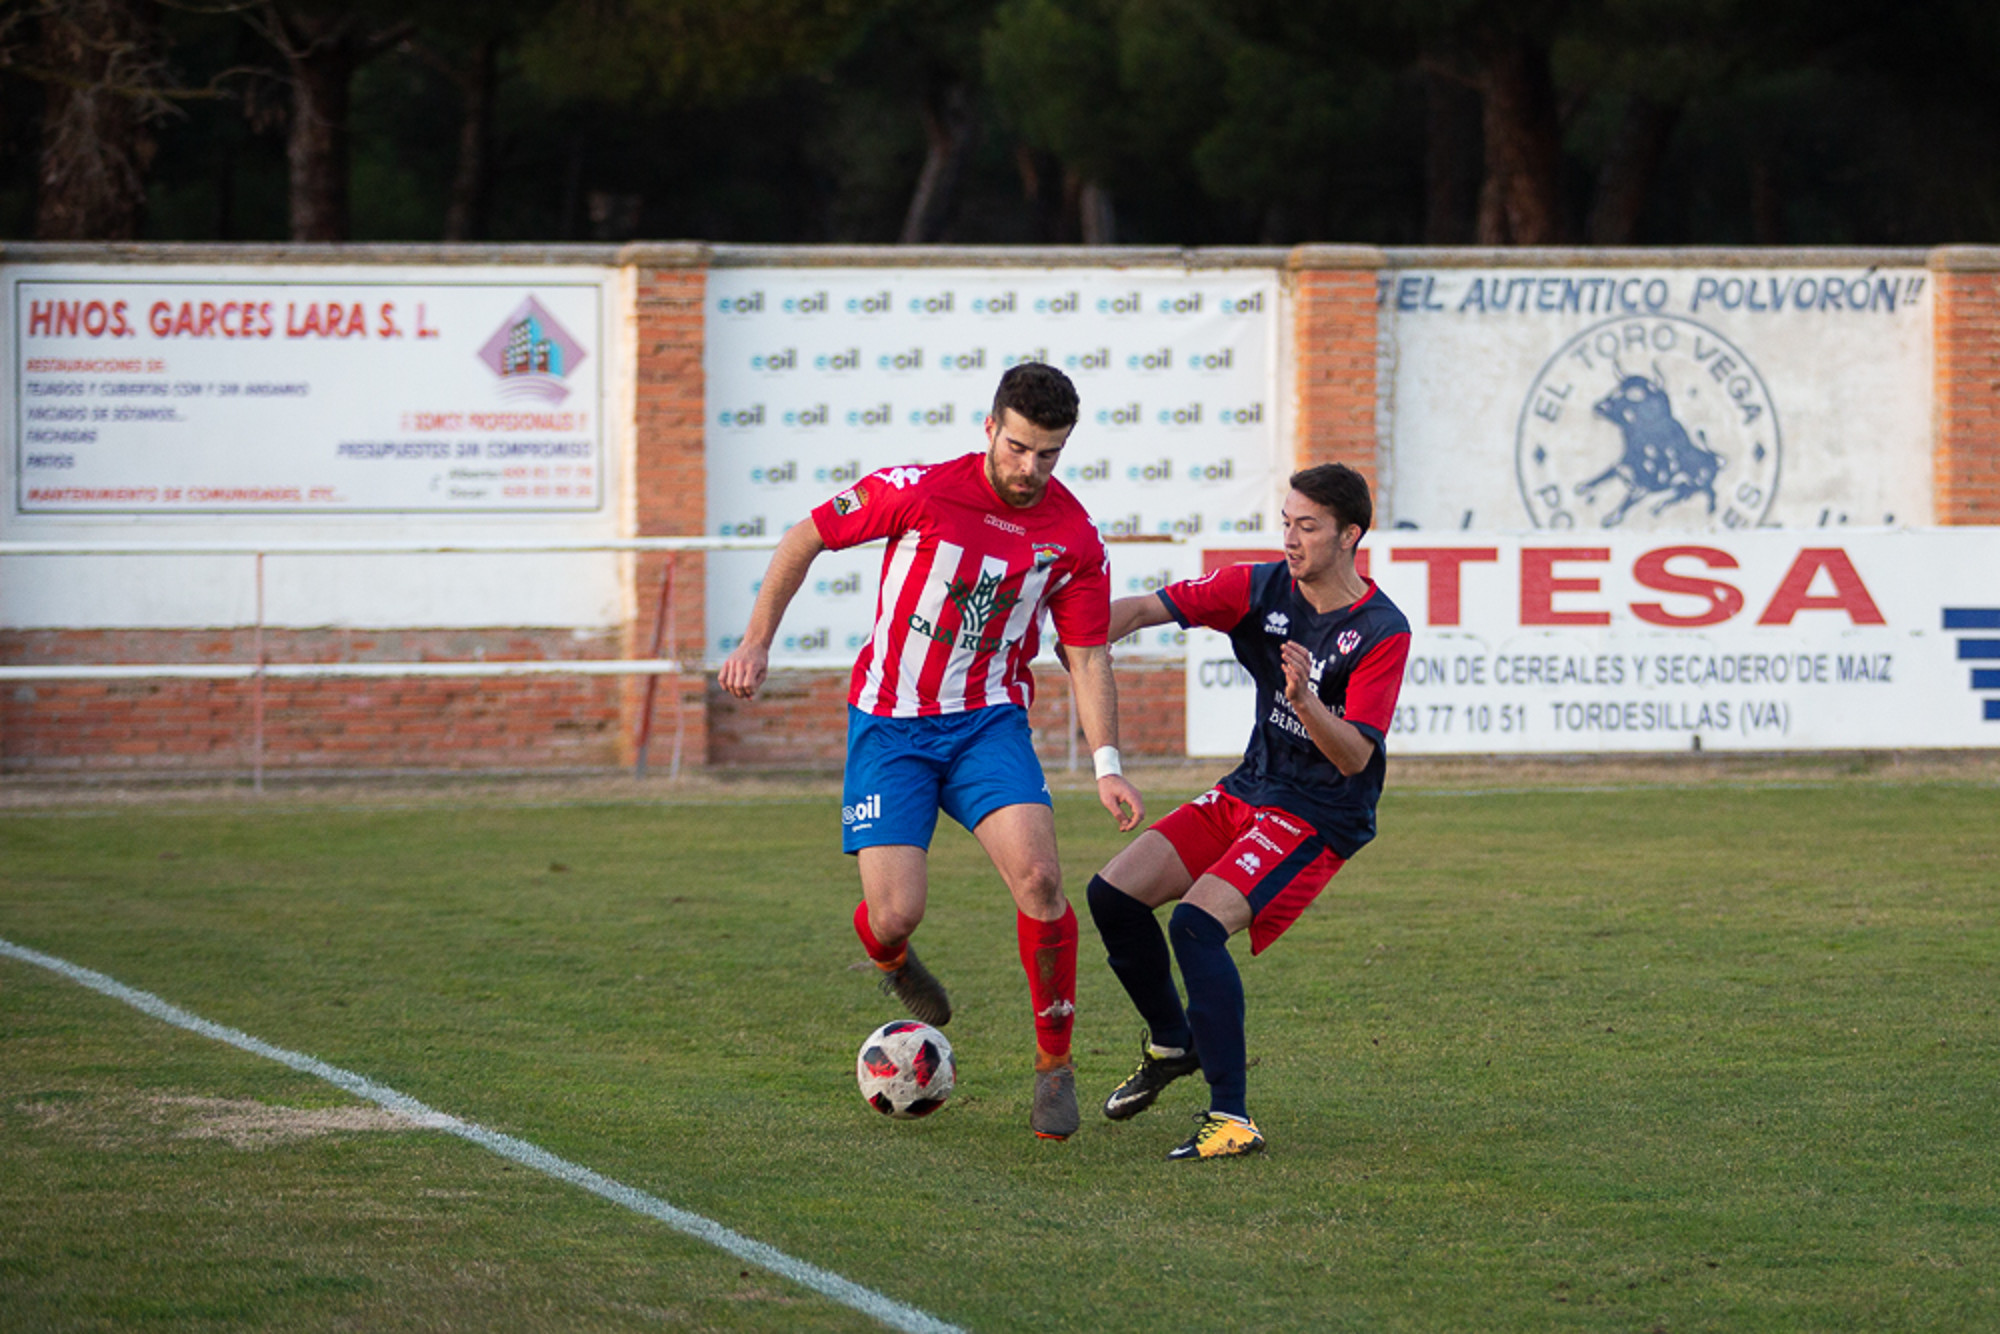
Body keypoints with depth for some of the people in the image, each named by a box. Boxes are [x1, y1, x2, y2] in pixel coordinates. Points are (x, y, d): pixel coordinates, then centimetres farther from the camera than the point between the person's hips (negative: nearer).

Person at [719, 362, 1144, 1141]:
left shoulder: (1075, 540, -7)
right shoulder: (919, 492, -15)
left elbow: (1087, 657, 3)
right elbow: (804, 539, -1)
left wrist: (1106, 766, -6)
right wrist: (757, 641, -2)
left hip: (989, 721, 2)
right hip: (890, 725, -2)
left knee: (1038, 877, -23)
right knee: (895, 914, -13)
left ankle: (1055, 1064, -6)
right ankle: (890, 959, 29)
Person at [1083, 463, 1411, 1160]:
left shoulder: (1382, 632, -15)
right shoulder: (1261, 589, -1)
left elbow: (1354, 757, -19)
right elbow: (1148, 608, -4)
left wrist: (1305, 700, -36)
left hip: (1318, 818, -7)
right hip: (1246, 793, 7)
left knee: (1196, 924, -26)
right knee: (1113, 894, -1)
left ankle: (1231, 1120, -26)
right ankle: (1173, 1042, 23)